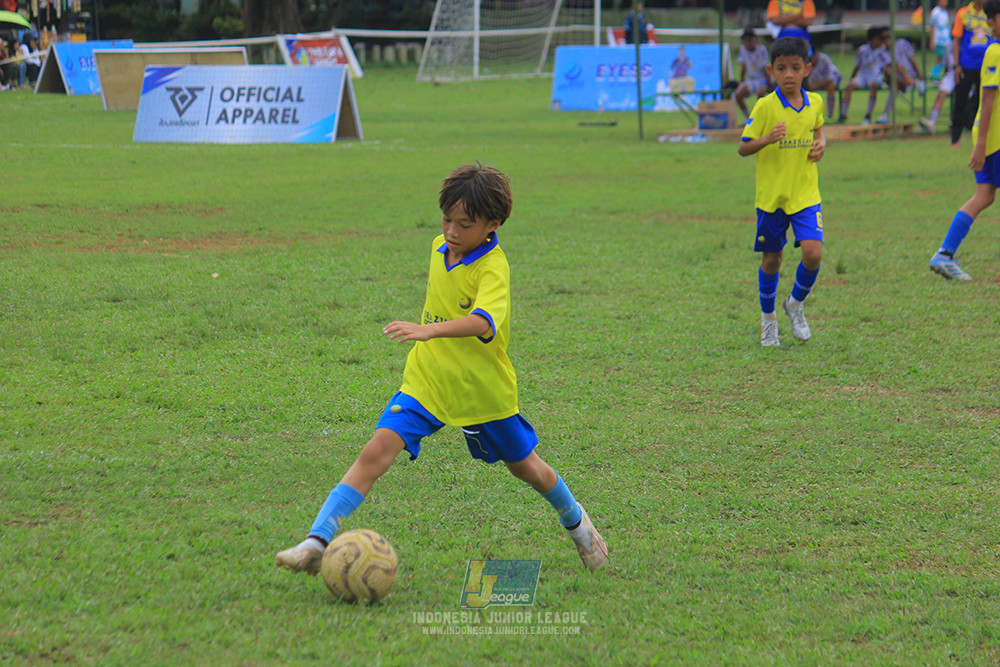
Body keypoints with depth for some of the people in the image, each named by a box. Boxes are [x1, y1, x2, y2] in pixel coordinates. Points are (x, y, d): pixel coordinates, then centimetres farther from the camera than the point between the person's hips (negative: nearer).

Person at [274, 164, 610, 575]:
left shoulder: (493, 267, -22)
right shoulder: (439, 248, -1)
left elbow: (483, 321, -42)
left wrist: (429, 330, -56)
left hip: (483, 390, -4)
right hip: (426, 383, 4)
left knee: (525, 467, 17)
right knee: (378, 450, -18)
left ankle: (575, 521, 49)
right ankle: (317, 542, -26)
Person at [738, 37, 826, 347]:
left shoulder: (815, 102, 0)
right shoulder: (765, 106, -12)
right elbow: (743, 147, -8)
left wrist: (821, 144, 1)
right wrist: (767, 139, -27)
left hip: (806, 193, 2)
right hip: (771, 195, -2)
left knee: (813, 252, -14)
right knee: (771, 260, 9)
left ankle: (796, 304, 14)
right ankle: (768, 317, 33)